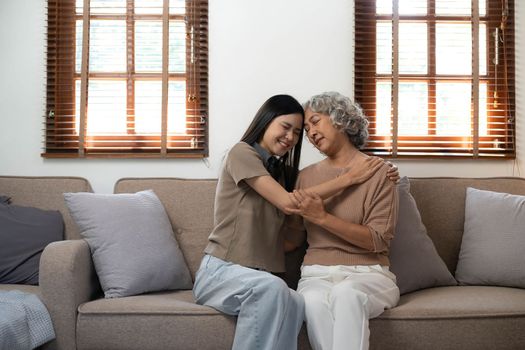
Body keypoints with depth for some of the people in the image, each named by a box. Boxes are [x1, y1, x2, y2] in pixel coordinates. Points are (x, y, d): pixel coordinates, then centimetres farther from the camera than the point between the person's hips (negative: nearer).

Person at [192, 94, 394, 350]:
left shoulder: (282, 172, 20)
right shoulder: (242, 153, -3)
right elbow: (289, 203, -13)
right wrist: (349, 178, -8)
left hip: (259, 277, 6)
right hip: (221, 271, -5)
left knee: (296, 305, -29)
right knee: (271, 288, -38)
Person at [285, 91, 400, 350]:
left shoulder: (378, 172, 0)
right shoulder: (306, 176, 14)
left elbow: (378, 240, -9)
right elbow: (291, 239, 14)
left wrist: (322, 217, -17)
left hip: (367, 274, -2)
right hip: (317, 274, 3)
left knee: (346, 293, -38)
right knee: (314, 301, -34)